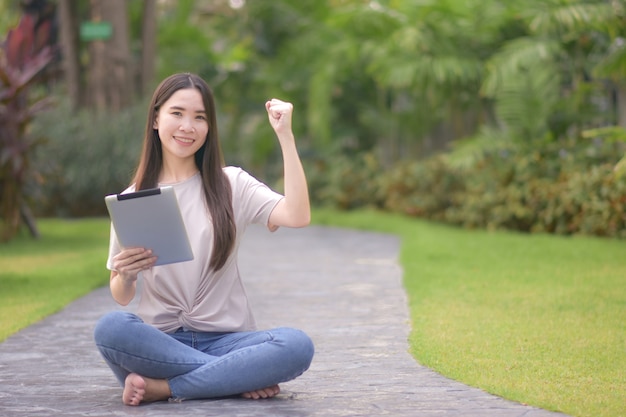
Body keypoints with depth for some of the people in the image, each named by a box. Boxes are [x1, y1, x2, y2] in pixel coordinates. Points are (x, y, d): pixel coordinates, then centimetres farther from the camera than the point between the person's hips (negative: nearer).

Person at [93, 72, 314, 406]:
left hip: (223, 338, 0)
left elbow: (297, 216, -11)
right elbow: (121, 297, 10)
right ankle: (241, 377, -23)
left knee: (297, 345, -29)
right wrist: (125, 276, -14)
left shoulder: (230, 184, 7)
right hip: (160, 341, 1)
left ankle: (164, 388, -24)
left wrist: (285, 135, -10)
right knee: (109, 328, -33)